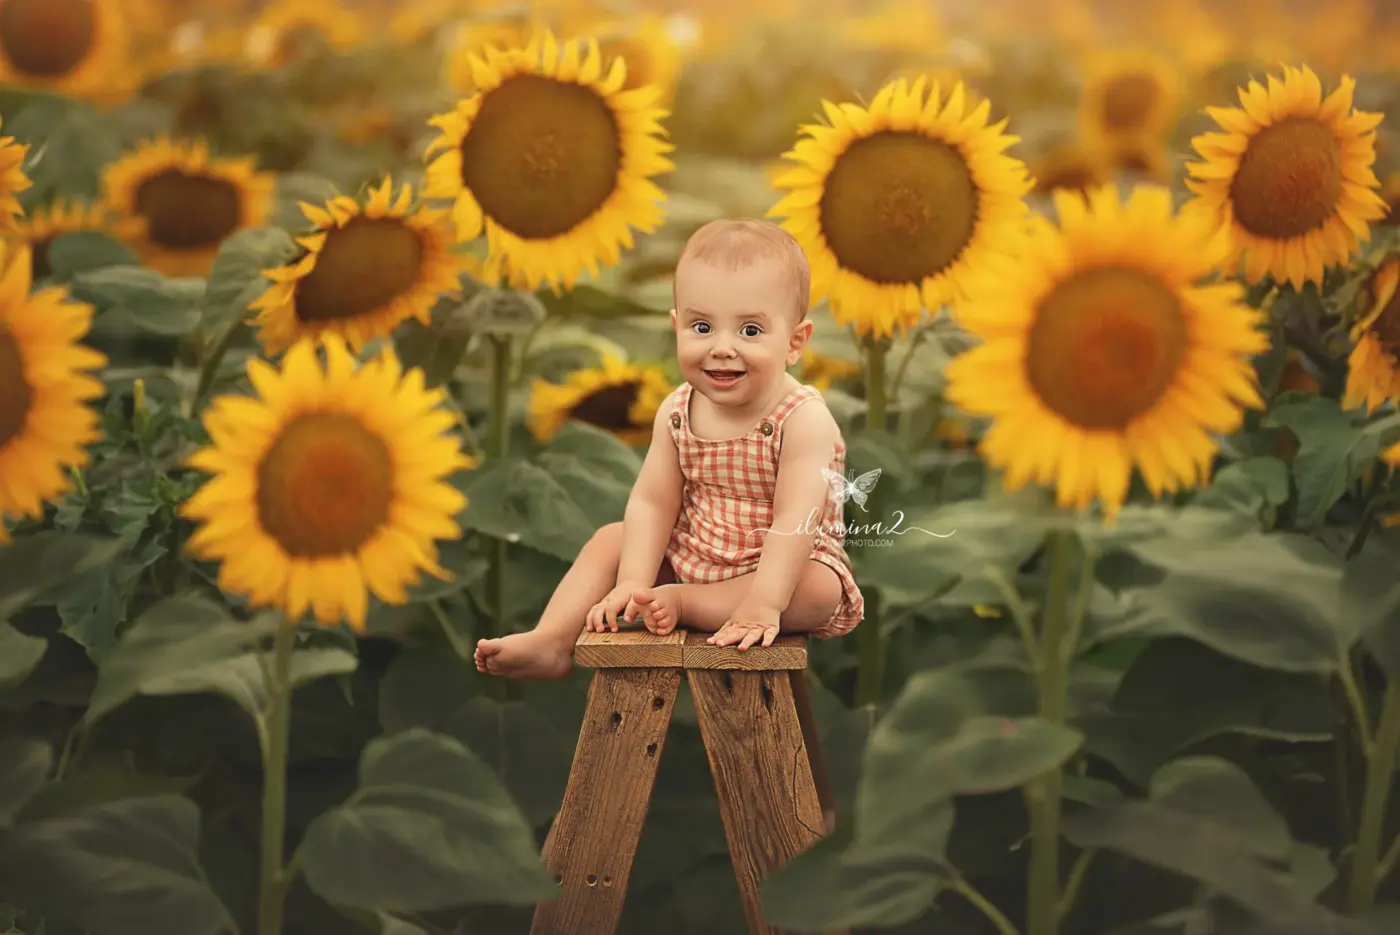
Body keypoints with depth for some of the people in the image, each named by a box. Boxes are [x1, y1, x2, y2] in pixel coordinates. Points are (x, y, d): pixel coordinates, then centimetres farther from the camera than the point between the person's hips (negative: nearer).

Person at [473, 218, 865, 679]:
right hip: (687, 556, 5)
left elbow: (795, 520, -31)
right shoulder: (677, 413, -6)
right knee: (611, 539, -1)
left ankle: (678, 602, -27)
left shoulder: (804, 419, -23)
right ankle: (553, 643, -14)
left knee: (818, 592, -33)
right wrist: (632, 584, -23)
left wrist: (762, 604, -40)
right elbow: (653, 502, -9)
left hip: (783, 568, -5)